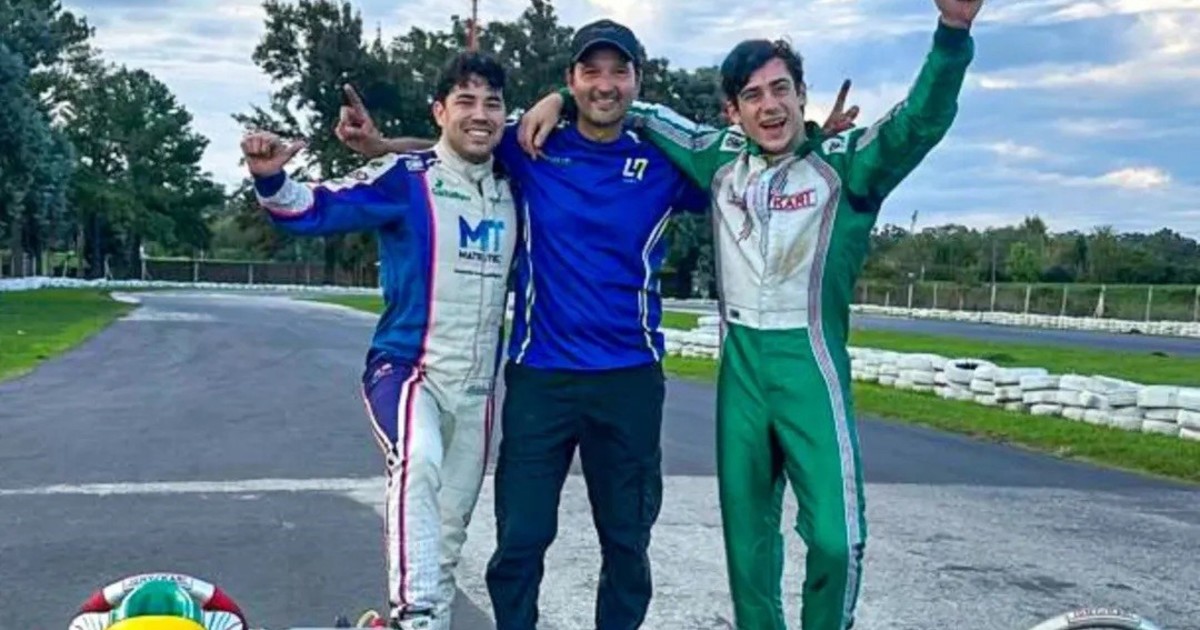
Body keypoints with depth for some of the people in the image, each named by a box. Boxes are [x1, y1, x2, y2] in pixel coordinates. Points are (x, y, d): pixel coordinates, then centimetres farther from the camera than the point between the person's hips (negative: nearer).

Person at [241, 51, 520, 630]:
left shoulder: (514, 191, 5)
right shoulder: (404, 178, -10)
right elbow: (317, 209, -19)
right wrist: (271, 179, -39)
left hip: (477, 387, 5)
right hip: (406, 369, -5)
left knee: (450, 532, 13)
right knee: (418, 462, -36)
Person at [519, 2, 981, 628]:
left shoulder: (845, 165, -5)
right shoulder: (721, 160, 8)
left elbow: (922, 120, -20)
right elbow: (647, 116, 19)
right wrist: (565, 100, 7)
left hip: (810, 365, -4)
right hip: (740, 365, 4)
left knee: (837, 538, -10)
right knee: (747, 532, 12)